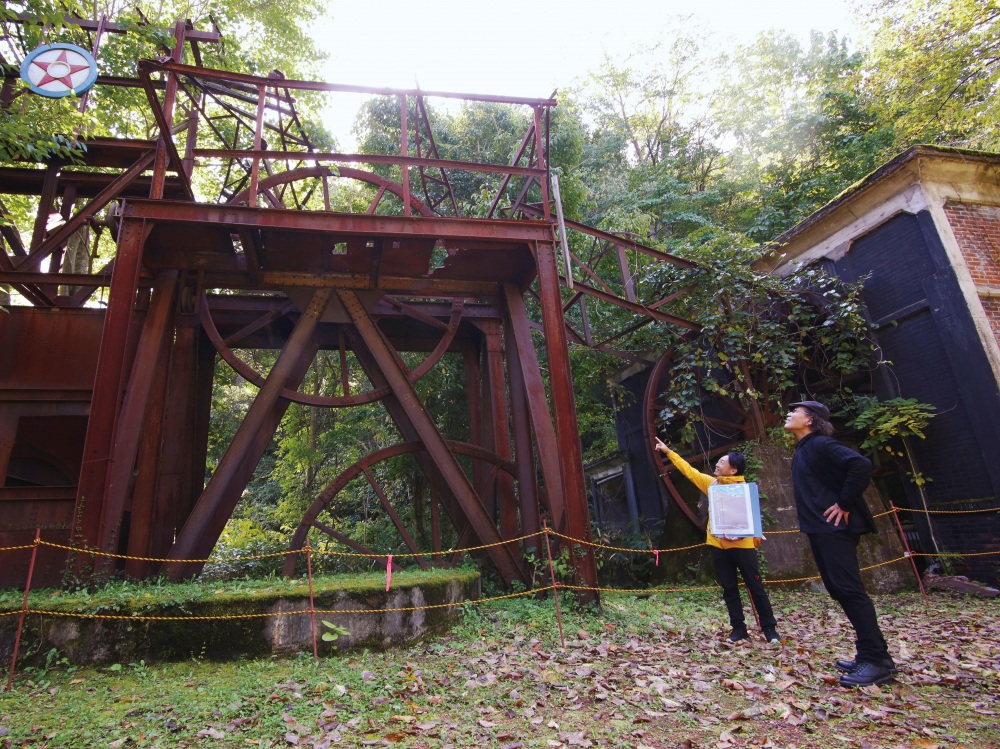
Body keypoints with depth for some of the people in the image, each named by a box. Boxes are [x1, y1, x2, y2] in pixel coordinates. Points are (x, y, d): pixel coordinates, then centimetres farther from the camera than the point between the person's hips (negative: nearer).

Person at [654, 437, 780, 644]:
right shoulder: (712, 483, 7)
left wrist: (754, 535, -31)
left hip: (741, 544, -4)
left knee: (755, 587, 5)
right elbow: (689, 470, 14)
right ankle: (738, 628, 20)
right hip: (718, 544, 5)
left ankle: (769, 628, 17)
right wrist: (668, 452, 15)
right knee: (729, 588, 10)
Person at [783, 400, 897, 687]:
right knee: (840, 590, 11)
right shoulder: (803, 451, 19)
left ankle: (877, 661, -4)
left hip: (834, 527, -10)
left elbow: (860, 464, -24)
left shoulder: (821, 444, -10)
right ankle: (869, 655, 18)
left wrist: (845, 504, -20)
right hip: (818, 530, 10)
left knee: (849, 589, -10)